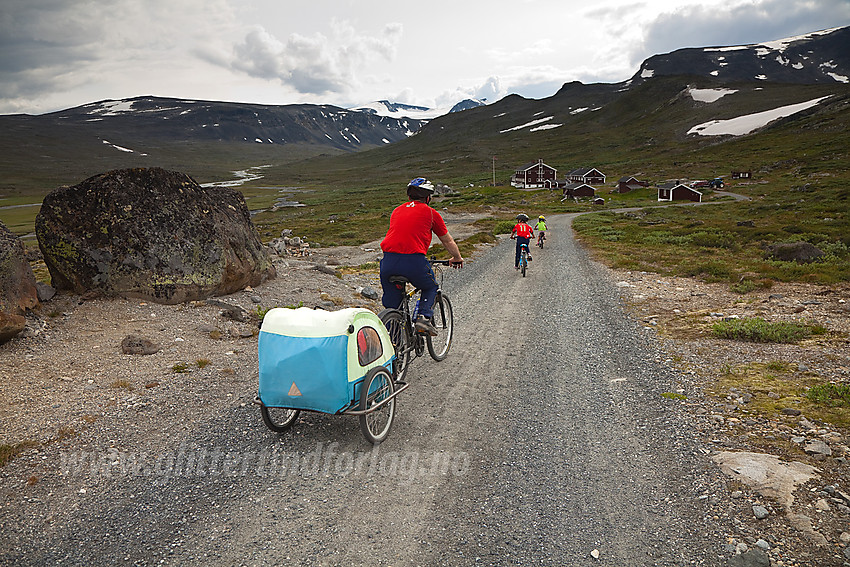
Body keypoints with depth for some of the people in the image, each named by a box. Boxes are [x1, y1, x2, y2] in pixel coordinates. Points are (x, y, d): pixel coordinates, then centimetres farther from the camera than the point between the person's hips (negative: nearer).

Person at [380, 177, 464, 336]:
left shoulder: (397, 210, 23)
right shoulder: (430, 213, 11)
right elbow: (448, 242, 22)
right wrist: (457, 258, 40)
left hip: (388, 260, 4)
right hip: (414, 260, -3)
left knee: (390, 299, 20)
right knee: (431, 288, 25)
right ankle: (424, 318, 4)